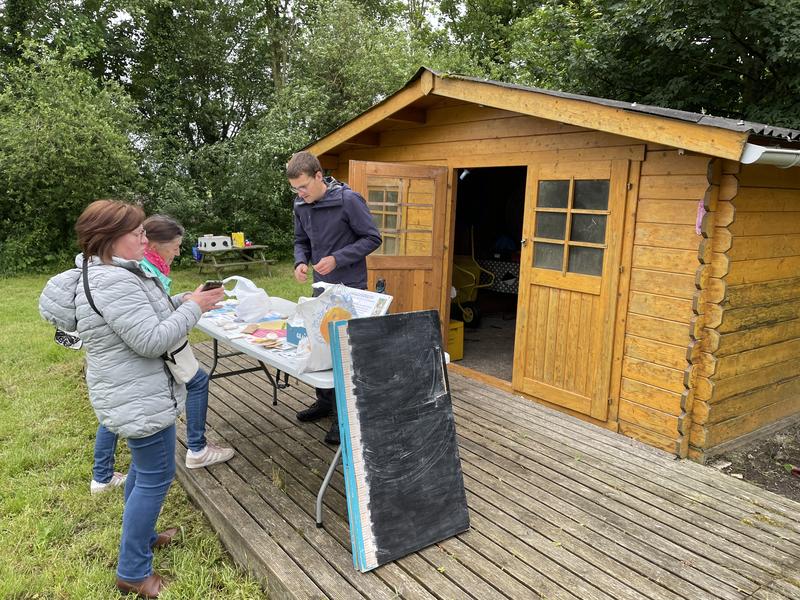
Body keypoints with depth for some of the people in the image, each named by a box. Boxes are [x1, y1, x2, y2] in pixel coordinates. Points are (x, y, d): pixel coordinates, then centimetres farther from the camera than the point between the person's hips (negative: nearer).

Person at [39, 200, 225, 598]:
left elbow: (142, 319, 15)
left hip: (137, 394, 11)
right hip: (141, 400, -11)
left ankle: (140, 535, 43)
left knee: (143, 469, 25)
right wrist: (193, 308, -18)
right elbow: (152, 340, -28)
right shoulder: (114, 283, -27)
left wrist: (182, 302, 2)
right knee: (155, 478, 1)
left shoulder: (107, 273, 8)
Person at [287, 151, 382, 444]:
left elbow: (372, 238, -13)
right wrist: (300, 261, -7)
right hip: (321, 287, 7)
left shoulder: (348, 200, -16)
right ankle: (325, 401, 32)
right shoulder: (301, 205, 3)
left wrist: (337, 259, -21)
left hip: (349, 287, -7)